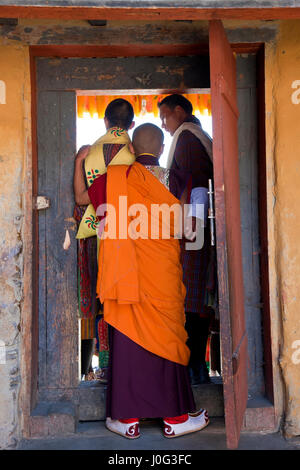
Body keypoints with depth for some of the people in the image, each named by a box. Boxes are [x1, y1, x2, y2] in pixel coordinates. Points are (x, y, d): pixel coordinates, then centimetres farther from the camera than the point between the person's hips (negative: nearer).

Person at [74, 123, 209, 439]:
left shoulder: (114, 177, -1)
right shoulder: (173, 179, -2)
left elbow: (82, 197, 14)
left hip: (127, 275, 0)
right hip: (163, 276, 0)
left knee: (126, 339, 8)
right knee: (167, 336, 9)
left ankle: (128, 418, 18)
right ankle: (175, 417, 19)